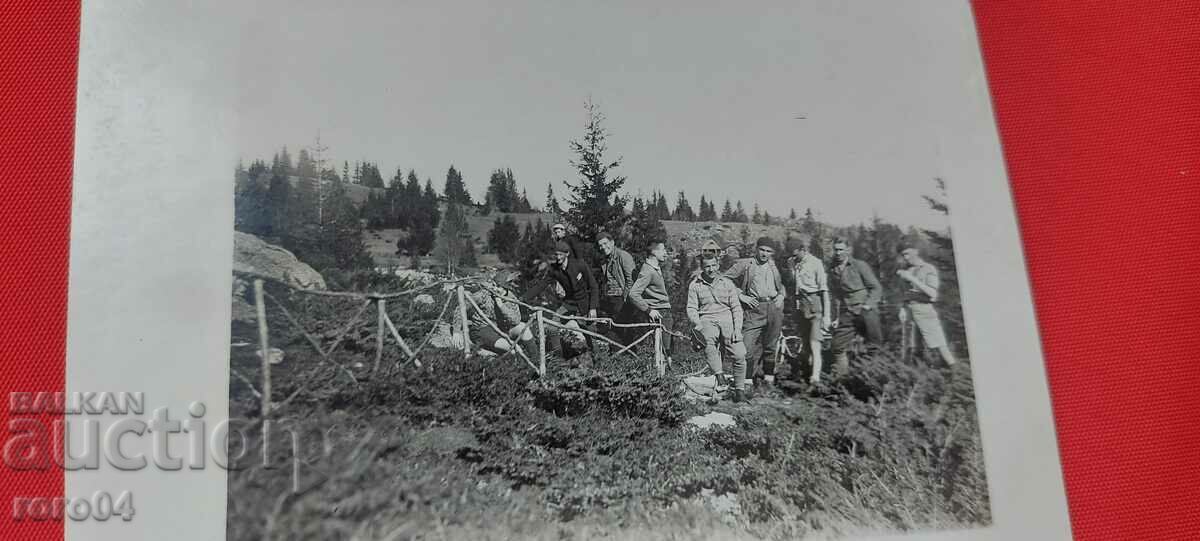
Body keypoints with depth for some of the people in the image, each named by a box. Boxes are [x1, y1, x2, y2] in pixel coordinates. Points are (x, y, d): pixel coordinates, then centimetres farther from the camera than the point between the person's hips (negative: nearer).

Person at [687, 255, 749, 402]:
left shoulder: (727, 283, 11)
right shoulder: (695, 285, 8)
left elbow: (736, 308, 10)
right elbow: (691, 309, 4)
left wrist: (737, 329, -3)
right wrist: (699, 326, -13)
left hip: (727, 319, 2)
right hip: (706, 320, -2)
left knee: (739, 355, -13)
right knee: (708, 339, -37)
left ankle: (740, 390, 1)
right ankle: (719, 376, -34)